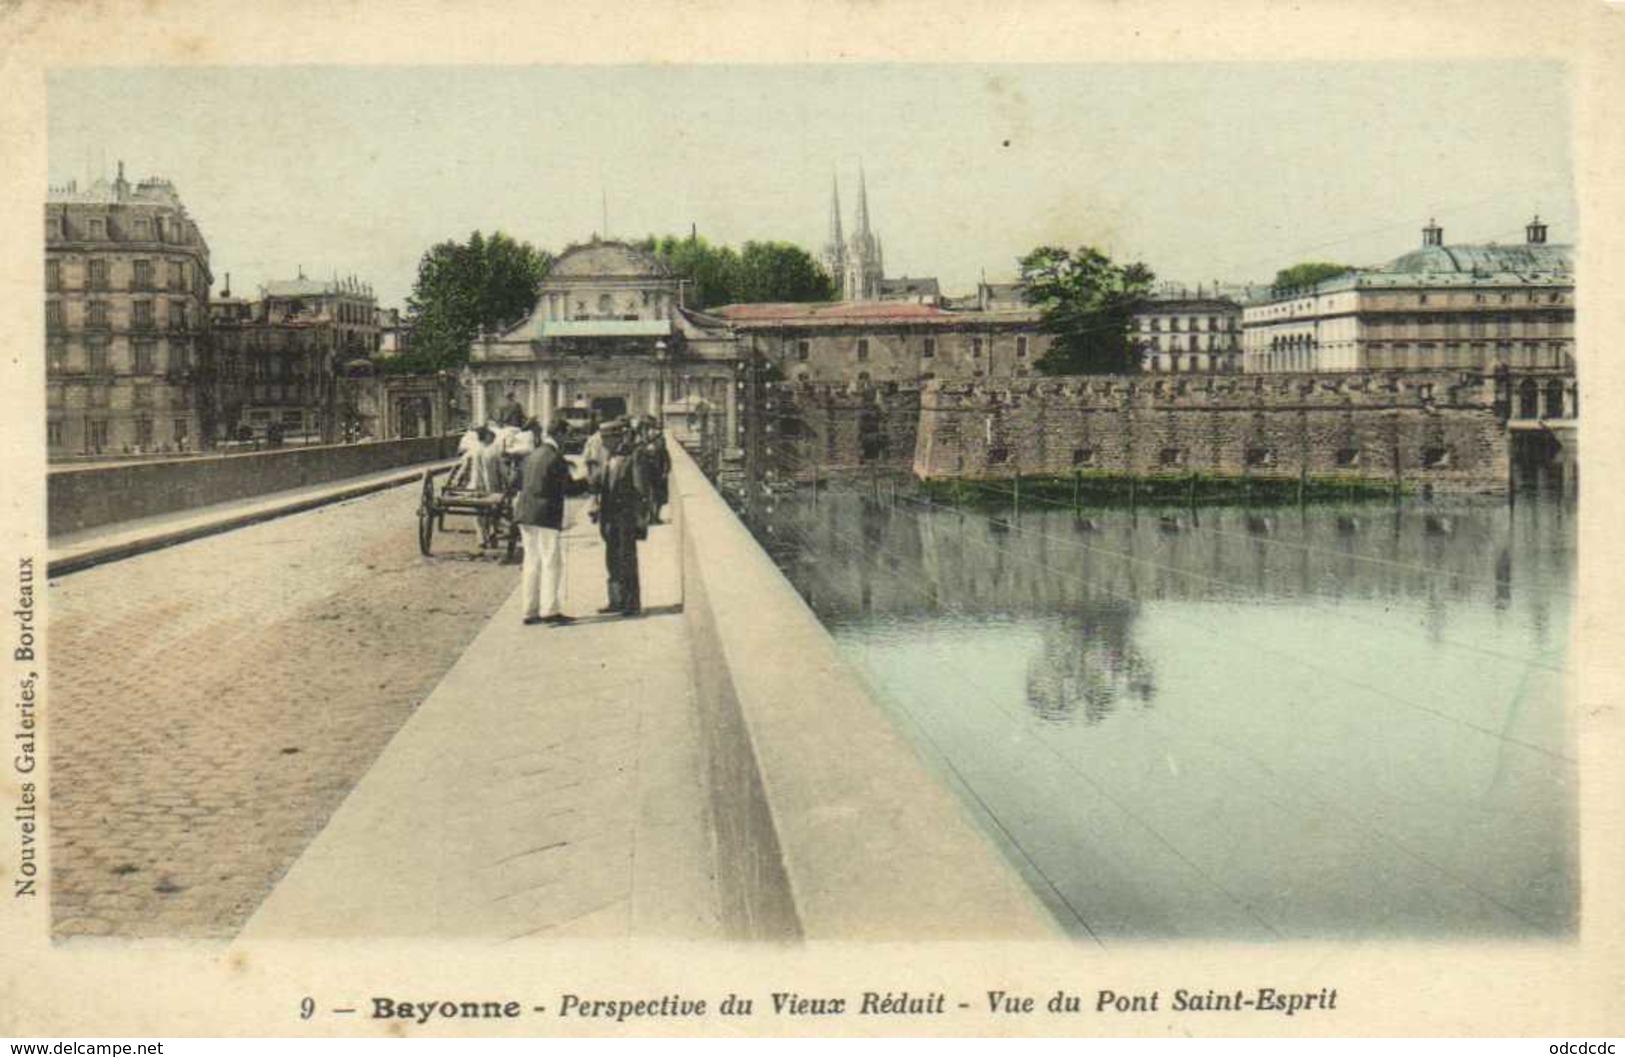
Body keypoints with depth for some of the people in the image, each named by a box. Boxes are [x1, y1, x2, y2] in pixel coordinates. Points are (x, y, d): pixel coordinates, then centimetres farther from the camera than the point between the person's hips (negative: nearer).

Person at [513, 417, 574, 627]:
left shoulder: (529, 457, 14)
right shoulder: (556, 459, -11)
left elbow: (519, 489, 18)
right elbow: (568, 486, -4)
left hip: (525, 515, 8)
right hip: (545, 515, -8)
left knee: (532, 562, 11)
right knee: (552, 562, -2)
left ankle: (531, 611, 12)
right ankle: (549, 609, -5)